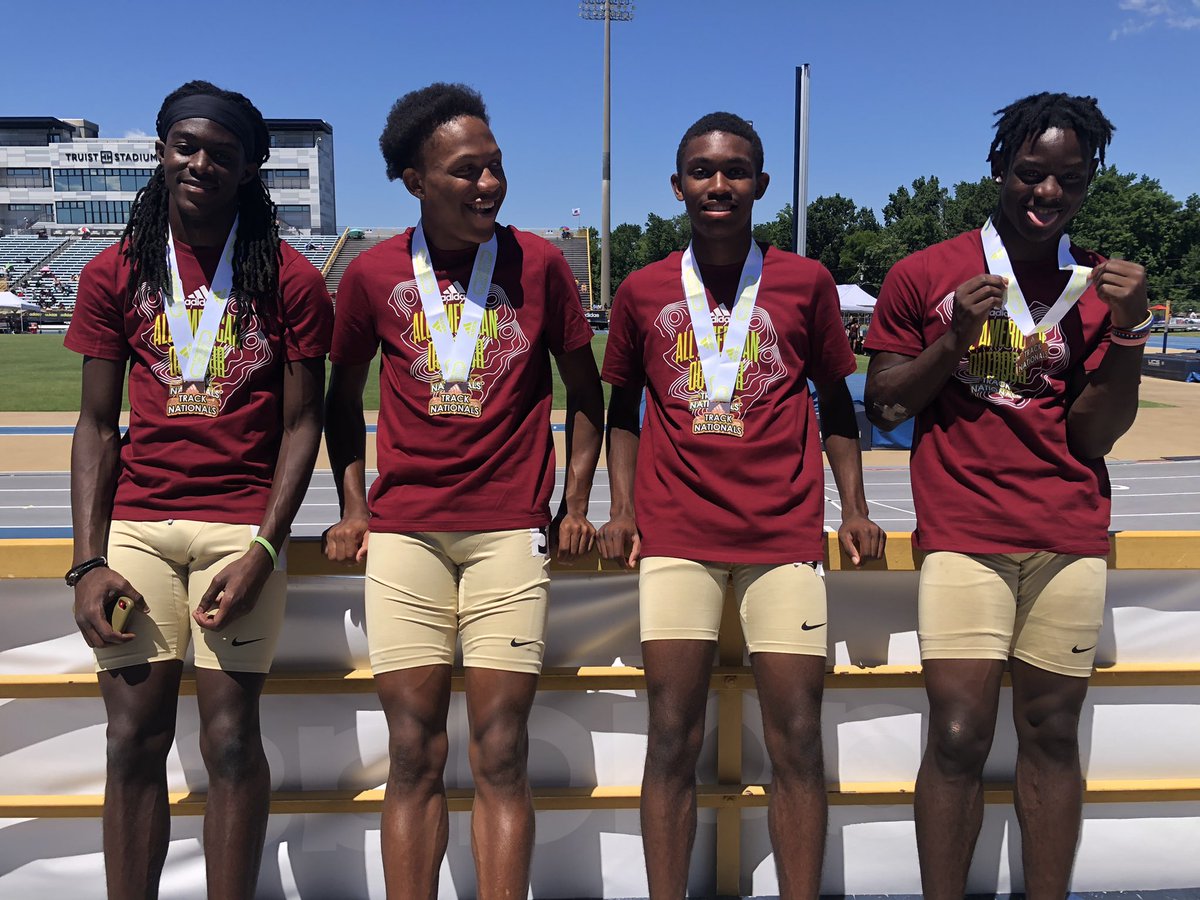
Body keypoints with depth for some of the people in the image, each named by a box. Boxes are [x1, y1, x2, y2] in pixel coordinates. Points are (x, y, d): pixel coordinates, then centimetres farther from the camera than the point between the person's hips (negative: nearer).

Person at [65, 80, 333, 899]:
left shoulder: (290, 280, 1)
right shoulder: (114, 275, 8)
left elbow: (302, 423, 0)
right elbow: (96, 425, 7)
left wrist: (264, 549, -10)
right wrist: (88, 561, -2)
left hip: (243, 522, -2)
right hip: (136, 523, 2)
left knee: (231, 739, -1)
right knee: (134, 738, 4)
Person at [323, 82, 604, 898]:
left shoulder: (538, 262, 3)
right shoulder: (373, 274, 5)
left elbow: (585, 390, 10)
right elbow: (344, 398, 16)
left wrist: (575, 506, 4)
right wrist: (353, 509, 8)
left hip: (510, 528, -1)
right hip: (403, 530, 1)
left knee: (500, 755, 0)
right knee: (415, 754, 3)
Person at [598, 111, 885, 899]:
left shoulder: (805, 282, 7)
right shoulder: (643, 291, 8)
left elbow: (835, 399, 13)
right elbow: (624, 408, 15)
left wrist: (855, 508, 5)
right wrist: (622, 509, 4)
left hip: (785, 531, 0)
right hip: (676, 532, 0)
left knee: (797, 737, -1)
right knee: (673, 736, -1)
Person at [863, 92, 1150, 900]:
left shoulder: (1100, 286, 9)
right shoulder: (925, 276, 3)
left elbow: (1094, 436, 4)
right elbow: (883, 408, 4)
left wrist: (1128, 331, -8)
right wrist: (954, 339, -10)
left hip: (1070, 539, 3)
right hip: (964, 534, -2)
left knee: (1052, 733, 5)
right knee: (959, 736, -7)